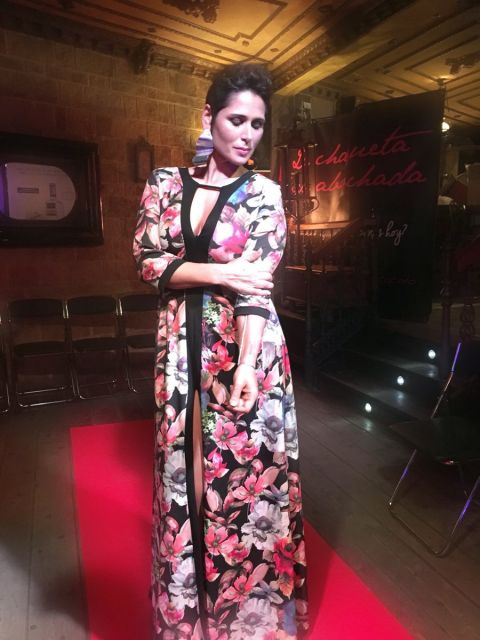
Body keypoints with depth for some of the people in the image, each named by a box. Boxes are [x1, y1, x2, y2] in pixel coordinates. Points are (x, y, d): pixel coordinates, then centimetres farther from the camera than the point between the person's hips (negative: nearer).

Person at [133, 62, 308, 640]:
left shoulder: (264, 194, -1)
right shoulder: (166, 182, 6)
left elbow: (258, 286, -12)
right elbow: (147, 262, -2)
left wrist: (247, 367, -23)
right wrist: (220, 273, -16)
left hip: (243, 349, -2)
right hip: (181, 348, 3)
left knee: (246, 471, 5)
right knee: (183, 468, 12)